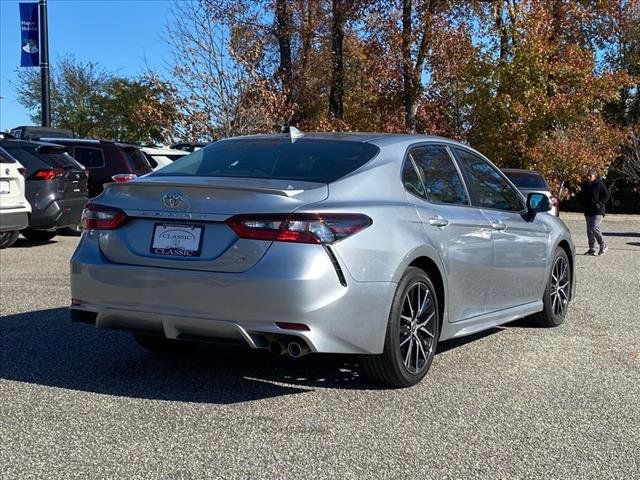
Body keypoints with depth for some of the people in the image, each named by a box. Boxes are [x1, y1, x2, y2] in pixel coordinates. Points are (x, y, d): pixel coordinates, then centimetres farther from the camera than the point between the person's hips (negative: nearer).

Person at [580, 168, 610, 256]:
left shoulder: (600, 184, -8)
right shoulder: (584, 184, 10)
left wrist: (599, 204, -14)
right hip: (588, 211, 7)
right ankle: (591, 249, 15)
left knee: (594, 228, -18)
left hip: (598, 211, -7)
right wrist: (584, 205, 10)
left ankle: (603, 245, 2)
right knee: (589, 230, 8)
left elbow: (606, 196, -5)